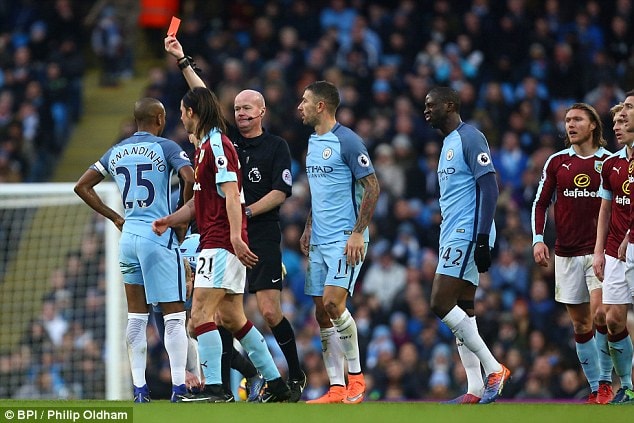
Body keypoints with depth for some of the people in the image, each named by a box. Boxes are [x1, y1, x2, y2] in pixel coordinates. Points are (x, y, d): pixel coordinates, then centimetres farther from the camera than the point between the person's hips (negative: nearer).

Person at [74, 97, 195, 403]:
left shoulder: (116, 151, 12)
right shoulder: (165, 147, -5)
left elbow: (82, 186, 15)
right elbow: (190, 179, -21)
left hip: (128, 236, 6)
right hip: (160, 236, -6)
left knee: (136, 317, 10)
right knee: (174, 316, -3)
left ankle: (139, 389, 8)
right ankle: (179, 388, -9)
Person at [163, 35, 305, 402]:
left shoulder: (277, 146, 2)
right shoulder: (228, 138, 11)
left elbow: (281, 192, -5)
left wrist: (246, 212, -14)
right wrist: (182, 60, 1)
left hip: (262, 237, -4)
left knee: (270, 312, -9)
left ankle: (296, 375, 5)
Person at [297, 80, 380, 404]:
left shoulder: (347, 141, -11)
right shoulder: (313, 143, 15)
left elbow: (372, 187, -12)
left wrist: (358, 232, -18)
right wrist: (308, 227, 17)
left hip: (345, 240, -9)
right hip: (319, 241, 9)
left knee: (333, 302, -18)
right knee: (322, 313, 4)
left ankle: (356, 376, -6)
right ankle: (336, 388, 6)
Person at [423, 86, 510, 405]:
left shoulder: (469, 138, -10)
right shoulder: (448, 143, 20)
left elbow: (489, 188, -17)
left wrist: (482, 239, -23)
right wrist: (443, 242, 24)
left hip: (467, 234, -10)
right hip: (453, 236, 10)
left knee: (441, 304, -14)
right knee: (462, 311, 6)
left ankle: (494, 369, -10)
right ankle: (475, 389, 5)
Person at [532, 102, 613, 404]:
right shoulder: (557, 162, 9)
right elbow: (541, 203, 12)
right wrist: (538, 239, -1)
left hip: (600, 250, -3)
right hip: (566, 253, 3)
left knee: (600, 313, -20)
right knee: (581, 325, 4)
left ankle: (605, 381, -8)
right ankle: (595, 389, 10)